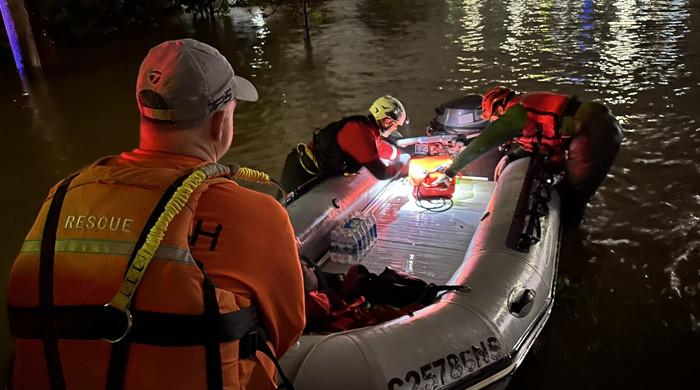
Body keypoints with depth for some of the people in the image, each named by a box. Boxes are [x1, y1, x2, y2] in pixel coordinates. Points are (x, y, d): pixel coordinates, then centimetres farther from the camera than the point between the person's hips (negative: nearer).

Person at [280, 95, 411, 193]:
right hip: (301, 173, -10)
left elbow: (377, 146, 25)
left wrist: (399, 154, 19)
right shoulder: (362, 134, -26)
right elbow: (381, 174, -26)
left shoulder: (364, 125, 3)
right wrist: (401, 163, -9)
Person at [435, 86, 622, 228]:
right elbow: (536, 141, 28)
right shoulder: (528, 103, 20)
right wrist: (510, 157, 14)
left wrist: (450, 172, 6)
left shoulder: (513, 114, -5)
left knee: (573, 192, 6)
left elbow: (479, 145, -2)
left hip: (594, 135, -9)